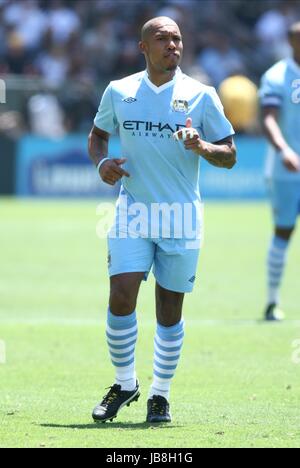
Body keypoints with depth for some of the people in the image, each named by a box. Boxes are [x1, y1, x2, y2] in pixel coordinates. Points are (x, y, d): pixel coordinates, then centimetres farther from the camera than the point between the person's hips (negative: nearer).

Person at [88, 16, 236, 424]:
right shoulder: (118, 92, 5)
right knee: (121, 298, -12)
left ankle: (161, 394, 17)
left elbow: (229, 156, 4)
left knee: (170, 310, 3)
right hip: (132, 213, 1)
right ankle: (125, 383, 8)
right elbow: (98, 134, 21)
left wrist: (202, 147, -18)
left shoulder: (201, 96, 0)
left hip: (181, 217, -1)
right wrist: (101, 162, -1)